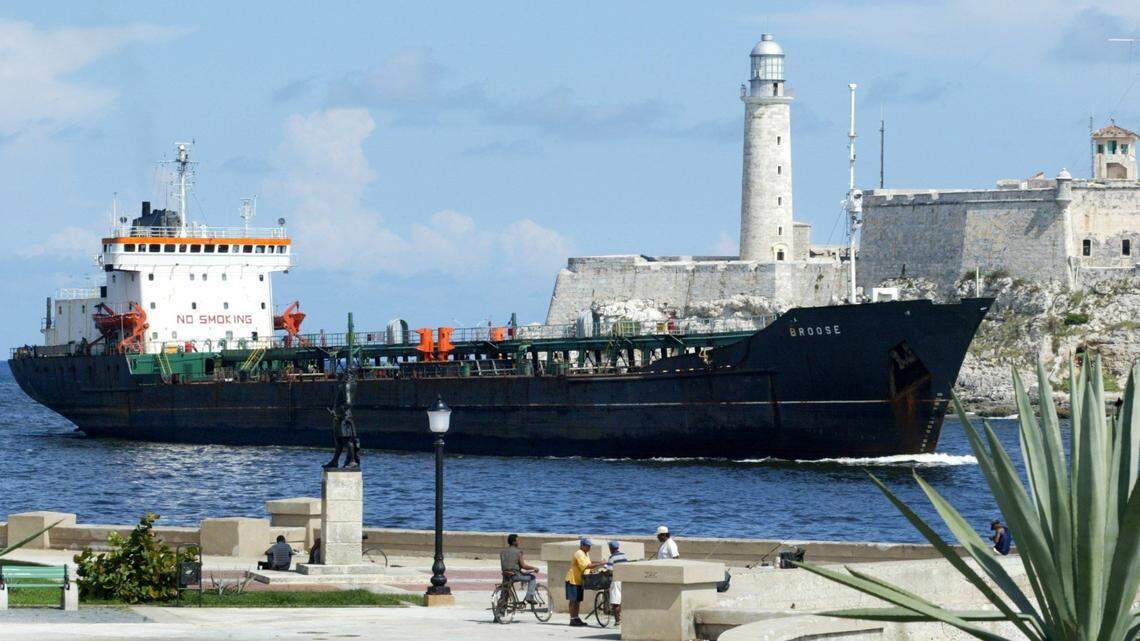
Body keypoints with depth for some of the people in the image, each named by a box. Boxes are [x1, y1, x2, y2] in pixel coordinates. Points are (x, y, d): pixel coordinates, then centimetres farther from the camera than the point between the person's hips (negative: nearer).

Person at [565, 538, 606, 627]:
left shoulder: (586, 554, 14)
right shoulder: (579, 554, -18)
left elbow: (588, 566, 19)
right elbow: (586, 566, -28)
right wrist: (598, 564, -27)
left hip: (580, 580, 10)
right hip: (573, 580, -10)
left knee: (578, 600, 12)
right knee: (573, 600, -6)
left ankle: (576, 618, 18)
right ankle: (572, 620, -4)